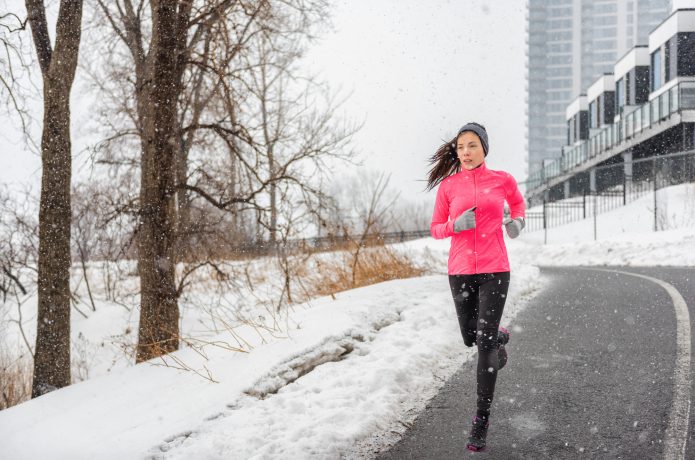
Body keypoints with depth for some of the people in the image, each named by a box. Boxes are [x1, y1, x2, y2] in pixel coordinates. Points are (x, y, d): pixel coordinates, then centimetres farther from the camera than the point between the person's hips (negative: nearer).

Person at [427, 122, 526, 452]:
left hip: (494, 270, -2)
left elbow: (517, 202, 23)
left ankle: (481, 423, -3)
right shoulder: (448, 185, 1)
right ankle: (499, 337, 52)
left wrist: (518, 221, 2)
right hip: (460, 270, 2)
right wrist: (456, 225, -14)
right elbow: (436, 229, 7)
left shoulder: (502, 180, 1)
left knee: (485, 344, -9)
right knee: (470, 338, 14)